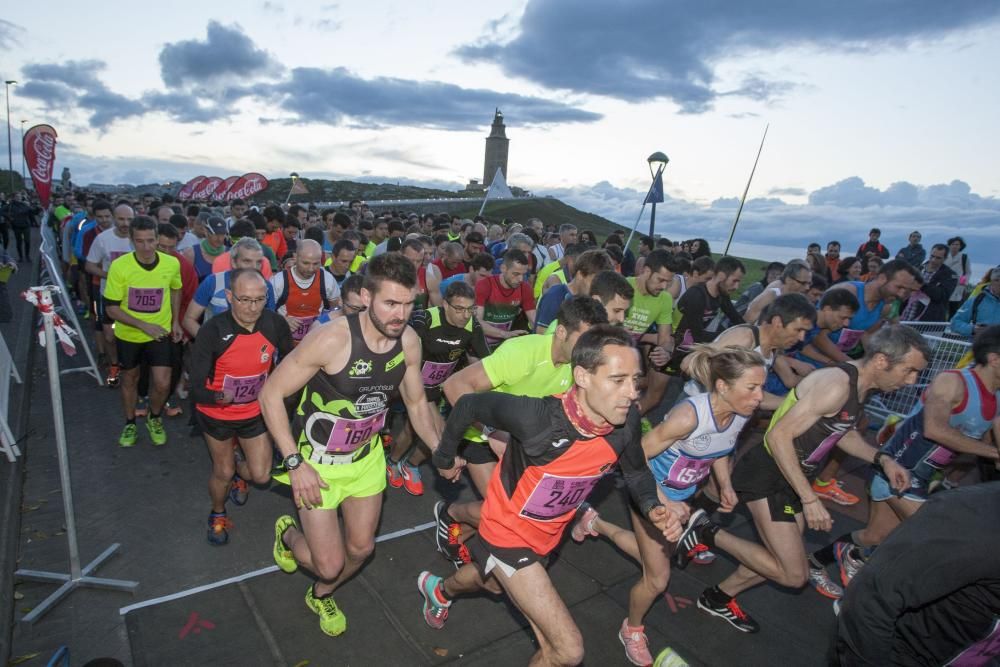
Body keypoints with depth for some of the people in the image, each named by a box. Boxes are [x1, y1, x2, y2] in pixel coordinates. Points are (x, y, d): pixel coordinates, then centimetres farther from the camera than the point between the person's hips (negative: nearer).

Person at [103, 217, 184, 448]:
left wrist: (175, 321, 4)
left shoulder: (172, 263, -14)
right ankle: (130, 424, 40)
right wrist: (143, 325, -25)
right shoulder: (119, 266, -21)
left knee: (162, 384, -6)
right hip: (128, 335, 0)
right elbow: (111, 308, -15)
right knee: (130, 379, 18)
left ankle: (154, 418, 26)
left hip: (159, 333, 1)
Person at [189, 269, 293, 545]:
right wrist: (220, 397, -46)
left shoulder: (276, 324, -19)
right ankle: (218, 514, 46)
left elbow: (288, 361, 4)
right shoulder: (212, 331, -27)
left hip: (255, 412, 3)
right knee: (223, 472, 12)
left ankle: (238, 468, 45)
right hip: (216, 414, -2)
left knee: (261, 476, 7)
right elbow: (197, 388, -27)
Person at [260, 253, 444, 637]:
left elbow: (417, 403, 1)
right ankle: (287, 534, 37)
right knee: (330, 564, 1)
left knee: (361, 547, 17)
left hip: (367, 455, 5)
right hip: (317, 461, -5)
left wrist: (440, 450, -13)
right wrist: (295, 463, -24)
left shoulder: (409, 341, -14)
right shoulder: (332, 339, -31)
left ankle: (321, 595, 51)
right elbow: (271, 393, -20)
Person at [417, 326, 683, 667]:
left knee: (494, 583, 35)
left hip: (547, 535, 6)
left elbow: (636, 472, 0)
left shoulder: (627, 421, -21)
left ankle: (439, 590, 68)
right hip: (508, 532, -6)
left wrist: (652, 507, -20)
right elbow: (468, 406, -20)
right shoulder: (537, 416, -37)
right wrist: (446, 458, -5)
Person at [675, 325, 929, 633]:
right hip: (766, 475, -10)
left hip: (792, 477, 10)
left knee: (783, 560, 20)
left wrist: (881, 459, 9)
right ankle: (708, 532, 0)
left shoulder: (861, 385, 5)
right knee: (794, 574, -11)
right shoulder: (836, 384, -25)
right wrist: (810, 499, -26)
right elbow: (778, 436, -29)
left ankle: (719, 598, 38)